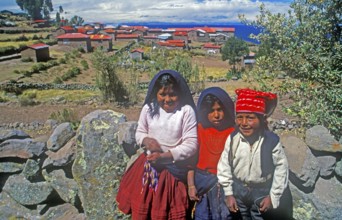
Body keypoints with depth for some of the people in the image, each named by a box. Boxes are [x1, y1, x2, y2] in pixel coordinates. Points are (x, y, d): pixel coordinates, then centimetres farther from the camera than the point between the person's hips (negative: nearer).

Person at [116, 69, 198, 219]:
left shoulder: (186, 111, -14)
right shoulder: (148, 108, -5)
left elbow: (191, 144, -14)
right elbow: (139, 133, 9)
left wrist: (165, 156, -21)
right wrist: (146, 140, -15)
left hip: (174, 169, -3)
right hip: (148, 167, 3)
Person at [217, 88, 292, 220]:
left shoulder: (272, 140, -20)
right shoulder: (232, 138, -16)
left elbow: (281, 168, -10)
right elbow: (224, 165, -6)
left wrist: (273, 196, -6)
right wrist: (228, 193, -3)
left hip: (262, 191, -2)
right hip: (238, 189, 2)